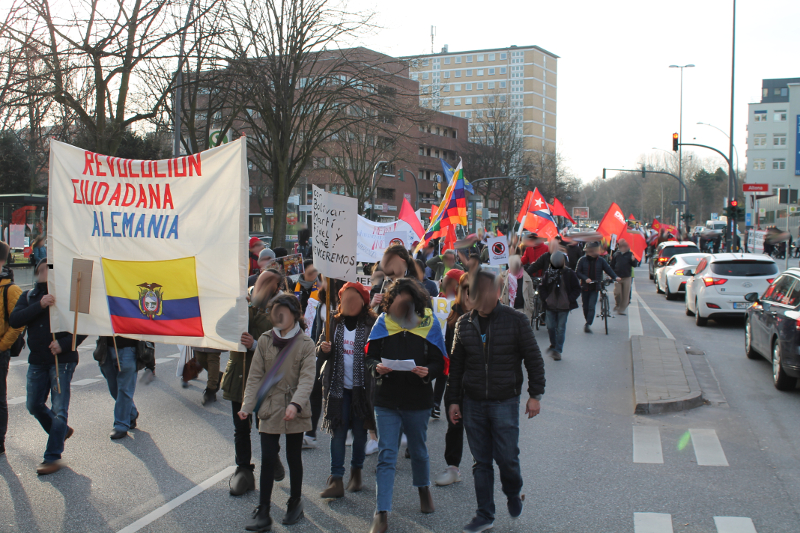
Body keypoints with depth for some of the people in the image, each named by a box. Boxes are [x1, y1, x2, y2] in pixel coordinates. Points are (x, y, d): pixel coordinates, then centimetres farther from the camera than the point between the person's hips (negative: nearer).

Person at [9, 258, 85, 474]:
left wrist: (65, 344, -22)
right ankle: (61, 431, 39)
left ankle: (53, 457, 3)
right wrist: (39, 306, -23)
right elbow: (14, 320, -11)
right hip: (37, 360, 5)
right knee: (34, 405, 15)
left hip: (62, 360, -5)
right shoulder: (29, 297, 7)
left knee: (59, 410, -5)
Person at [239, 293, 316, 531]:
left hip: (295, 412, -1)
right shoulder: (265, 340, 1)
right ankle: (263, 512, 5)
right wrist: (247, 405, -7)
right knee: (267, 459, -1)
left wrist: (296, 404, -29)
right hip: (269, 409, 2)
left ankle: (295, 503, 28)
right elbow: (255, 376, 2)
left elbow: (307, 378, -14)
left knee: (294, 458, 11)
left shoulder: (306, 344, -6)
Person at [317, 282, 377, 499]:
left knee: (360, 431, 9)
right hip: (337, 386, 2)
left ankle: (356, 472, 28)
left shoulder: (371, 323, -6)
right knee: (337, 431, 1)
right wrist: (323, 349, -13)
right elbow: (320, 353, 9)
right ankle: (336, 480, 3)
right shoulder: (333, 322, 5)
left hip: (362, 386, -2)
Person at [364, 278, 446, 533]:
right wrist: (377, 367, -20)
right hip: (386, 400, 0)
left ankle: (424, 488, 48)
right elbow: (370, 356, 2)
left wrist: (427, 371, -24)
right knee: (386, 455, -3)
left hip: (418, 400, 0)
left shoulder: (429, 323, -5)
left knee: (418, 450, 20)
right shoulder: (383, 322, -3)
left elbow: (440, 362, -3)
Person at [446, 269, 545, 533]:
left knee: (507, 457, -1)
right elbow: (456, 365, 10)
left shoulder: (515, 320, -6)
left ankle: (514, 494, 31)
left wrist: (535, 394, -3)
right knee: (481, 461, 8)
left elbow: (533, 359, 0)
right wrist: (453, 399, 8)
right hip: (472, 403, 3)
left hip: (505, 401, -3)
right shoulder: (464, 323, 3)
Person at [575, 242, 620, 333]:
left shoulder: (601, 260, -1)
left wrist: (615, 277, -22)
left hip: (595, 287, -1)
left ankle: (588, 325, -16)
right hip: (585, 287, 1)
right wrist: (585, 278, -21)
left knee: (591, 306, -14)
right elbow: (578, 272, -4)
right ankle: (588, 324, 27)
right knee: (586, 307, 8)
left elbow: (608, 269, -4)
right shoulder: (583, 260, -4)